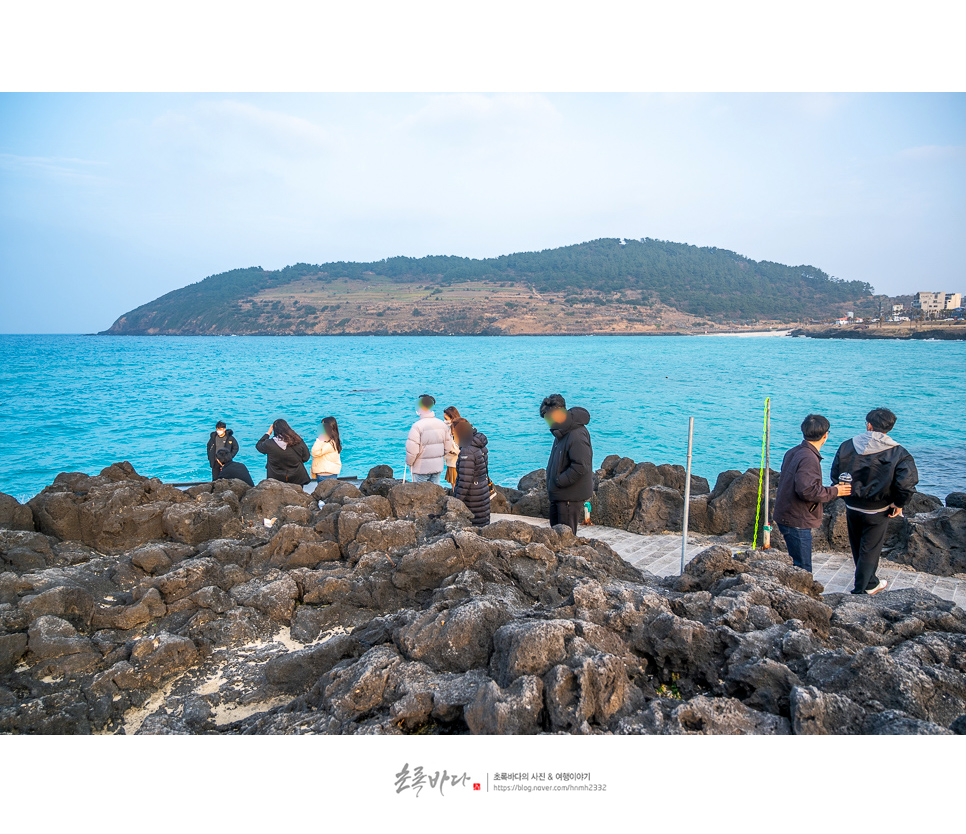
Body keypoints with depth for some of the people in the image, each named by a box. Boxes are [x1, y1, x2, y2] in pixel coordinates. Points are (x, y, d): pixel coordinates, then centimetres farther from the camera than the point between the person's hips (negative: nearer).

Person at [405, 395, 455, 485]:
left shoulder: (417, 426, -16)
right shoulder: (442, 424, 4)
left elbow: (412, 449, -18)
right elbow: (448, 447, 11)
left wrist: (409, 462, -1)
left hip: (421, 468, -5)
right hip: (438, 467, 6)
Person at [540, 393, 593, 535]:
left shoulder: (577, 435, -22)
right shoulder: (562, 432, 9)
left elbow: (581, 466, -27)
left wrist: (558, 482, -19)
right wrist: (551, 486, 11)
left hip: (571, 496, -10)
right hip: (558, 494, 10)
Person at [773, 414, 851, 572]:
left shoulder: (792, 452, 9)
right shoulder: (808, 458, -21)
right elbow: (807, 490, -27)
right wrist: (834, 492, -13)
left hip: (785, 517, 10)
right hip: (798, 522, -10)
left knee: (798, 564, 19)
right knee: (803, 570, -2)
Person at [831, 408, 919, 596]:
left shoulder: (847, 446, -6)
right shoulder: (898, 453, -13)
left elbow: (835, 475, -1)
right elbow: (907, 482, -23)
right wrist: (899, 503, -7)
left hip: (851, 508, 3)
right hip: (877, 512, -3)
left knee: (858, 550, 21)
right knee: (869, 551, 11)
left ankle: (871, 584, 40)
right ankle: (859, 590, 17)